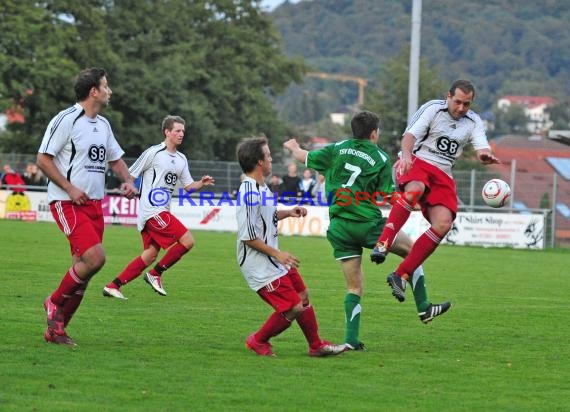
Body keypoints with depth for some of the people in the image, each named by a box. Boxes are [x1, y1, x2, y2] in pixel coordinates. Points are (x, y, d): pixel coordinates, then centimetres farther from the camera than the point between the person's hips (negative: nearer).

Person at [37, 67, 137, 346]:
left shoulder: (103, 124, 15)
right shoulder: (66, 120, -10)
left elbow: (115, 158, 27)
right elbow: (43, 159, -11)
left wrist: (127, 181, 7)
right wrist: (70, 189, -17)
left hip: (94, 203, 8)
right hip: (67, 204, -8)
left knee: (83, 266, 3)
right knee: (95, 257, -21)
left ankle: (56, 328, 12)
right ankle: (56, 302, 1)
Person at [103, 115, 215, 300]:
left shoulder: (181, 159, 16)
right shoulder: (153, 153, -7)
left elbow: (188, 186, 16)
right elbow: (130, 176, -4)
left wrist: (202, 183, -2)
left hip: (162, 212, 8)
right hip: (152, 210, -8)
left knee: (150, 254, 6)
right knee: (187, 241, -14)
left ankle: (113, 286, 9)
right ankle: (155, 274, -2)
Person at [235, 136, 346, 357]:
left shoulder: (261, 187, 8)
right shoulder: (250, 192, -23)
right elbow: (247, 236, -26)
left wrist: (287, 213, 12)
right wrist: (277, 254, -20)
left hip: (273, 260, 10)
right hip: (259, 265, -10)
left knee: (303, 297, 17)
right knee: (292, 308, -9)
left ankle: (316, 345, 31)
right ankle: (258, 341, 12)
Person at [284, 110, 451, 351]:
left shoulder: (338, 149, 7)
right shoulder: (381, 159, -2)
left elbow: (305, 158, 17)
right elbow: (389, 197, -5)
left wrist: (293, 147, 38)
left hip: (338, 229, 4)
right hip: (367, 224, -4)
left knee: (354, 288, 11)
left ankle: (351, 339, -1)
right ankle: (423, 308, 14)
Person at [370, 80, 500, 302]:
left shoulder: (473, 122, 12)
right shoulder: (433, 109, 1)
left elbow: (482, 149, -3)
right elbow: (411, 134, -11)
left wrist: (486, 156, -29)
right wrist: (406, 154, -33)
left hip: (443, 175, 4)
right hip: (418, 163, -4)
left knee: (443, 224, -19)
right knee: (415, 190, -41)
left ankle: (401, 275, -15)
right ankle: (382, 244, -47)